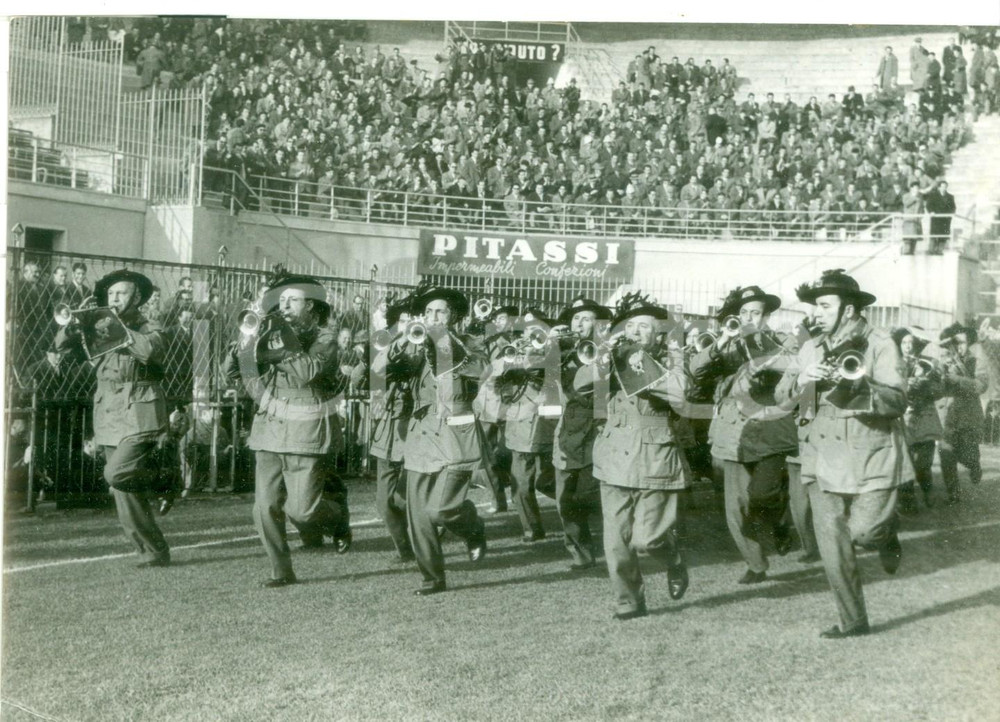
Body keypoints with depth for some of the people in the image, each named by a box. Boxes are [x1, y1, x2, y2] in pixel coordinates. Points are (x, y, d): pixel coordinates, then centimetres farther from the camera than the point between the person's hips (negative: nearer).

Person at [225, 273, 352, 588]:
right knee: (266, 508, 0)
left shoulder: (323, 338, -2)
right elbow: (231, 369, 4)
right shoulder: (271, 334, 11)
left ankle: (338, 519, 24)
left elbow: (308, 370, -22)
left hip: (307, 434, -4)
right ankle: (282, 571, 14)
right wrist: (248, 339, -10)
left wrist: (279, 347, -23)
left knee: (301, 508, -8)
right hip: (269, 431, 5)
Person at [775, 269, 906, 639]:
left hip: (870, 457, -4)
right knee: (832, 546, 3)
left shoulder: (879, 344, -5)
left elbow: (897, 401, -15)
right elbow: (781, 395, 2)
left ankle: (886, 534, 25)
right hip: (825, 459, 4)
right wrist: (802, 379, -19)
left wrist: (857, 386, -30)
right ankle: (853, 621, 17)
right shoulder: (812, 348, 9)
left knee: (864, 532, -13)